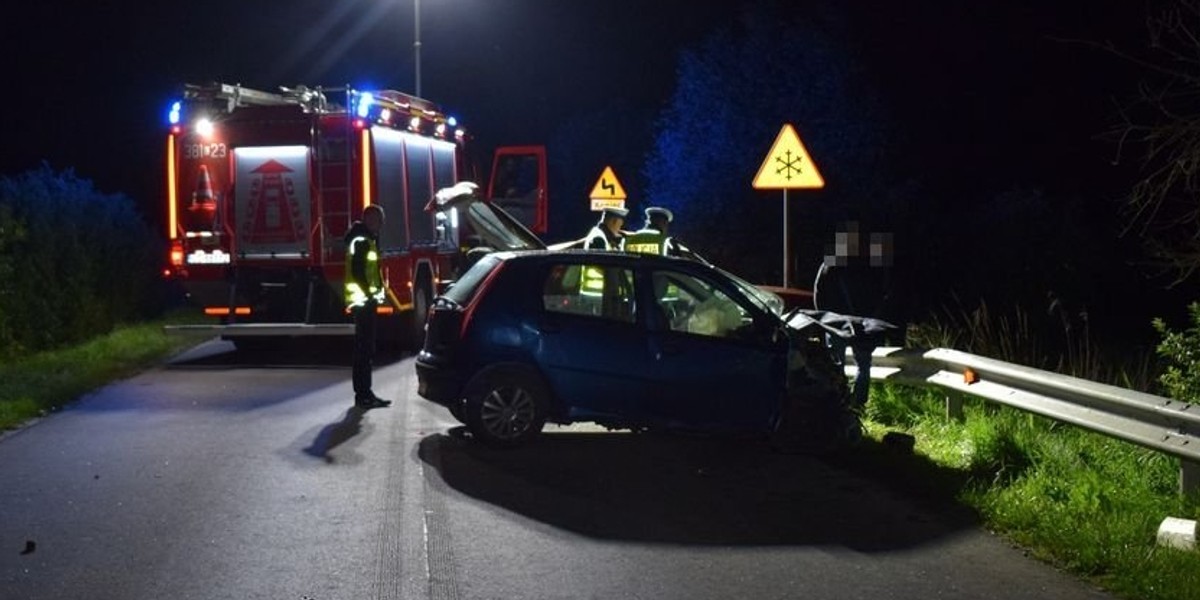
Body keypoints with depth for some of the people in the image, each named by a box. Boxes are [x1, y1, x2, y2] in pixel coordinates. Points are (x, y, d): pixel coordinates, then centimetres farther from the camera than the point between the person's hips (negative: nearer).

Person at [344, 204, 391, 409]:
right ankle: (363, 394, -8)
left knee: (365, 348, 12)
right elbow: (357, 272, -22)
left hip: (366, 300, 11)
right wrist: (370, 295, -21)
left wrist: (379, 291, 13)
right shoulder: (361, 241, -14)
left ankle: (364, 393, 17)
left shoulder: (368, 240, 18)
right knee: (364, 349, -9)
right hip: (363, 301, -11)